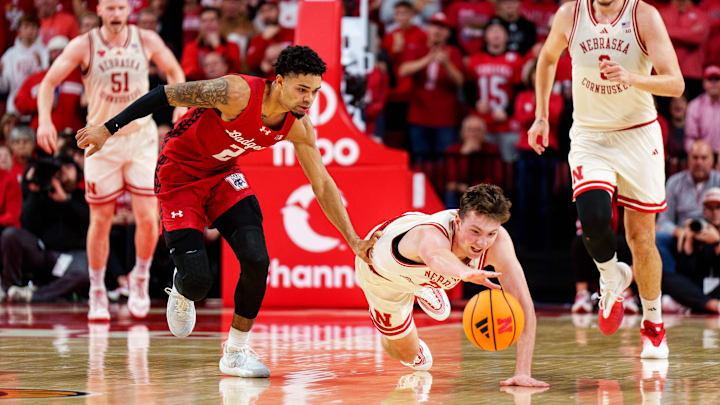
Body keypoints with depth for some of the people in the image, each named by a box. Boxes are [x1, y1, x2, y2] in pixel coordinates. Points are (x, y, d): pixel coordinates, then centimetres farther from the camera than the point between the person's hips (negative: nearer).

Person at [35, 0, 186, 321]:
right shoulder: (83, 46, -6)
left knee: (148, 218, -8)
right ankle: (97, 292, 19)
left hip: (141, 137, 1)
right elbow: (49, 82, -3)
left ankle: (140, 278, 18)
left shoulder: (147, 41, -2)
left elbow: (175, 72, 13)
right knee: (100, 220, 3)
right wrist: (44, 120, -19)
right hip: (102, 139, -1)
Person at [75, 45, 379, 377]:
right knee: (198, 280, -14)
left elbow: (322, 185, 0)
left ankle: (236, 352, 3)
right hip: (179, 178, -5)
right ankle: (181, 292, 27)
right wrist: (108, 129, -23)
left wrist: (353, 240, -2)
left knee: (257, 260, -17)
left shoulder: (298, 126, -13)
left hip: (223, 175, 5)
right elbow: (164, 95, -25)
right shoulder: (238, 93, -32)